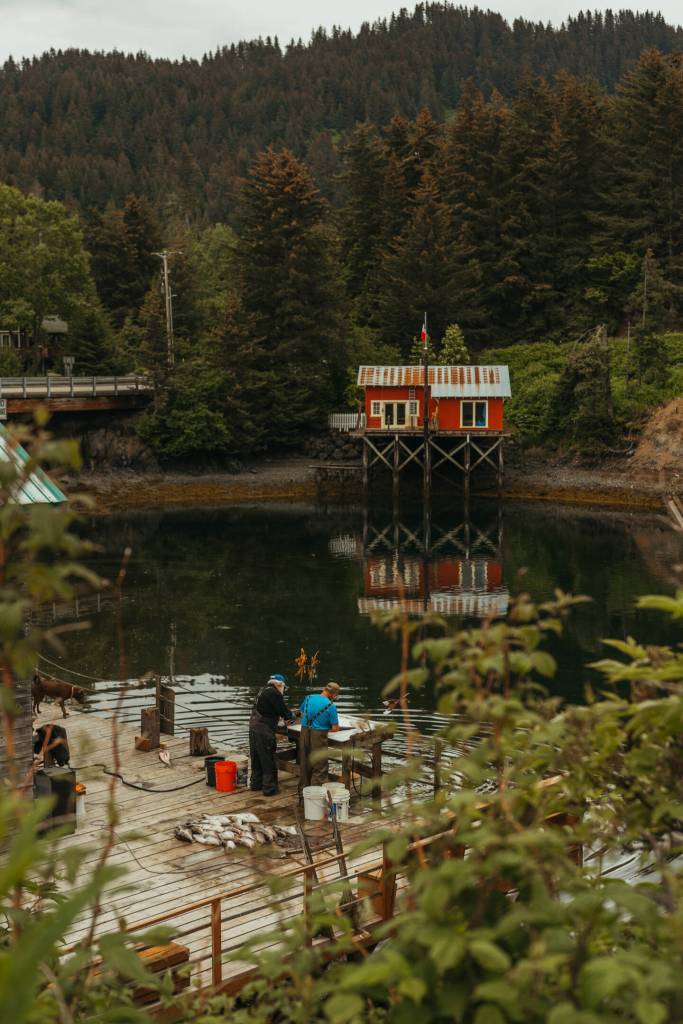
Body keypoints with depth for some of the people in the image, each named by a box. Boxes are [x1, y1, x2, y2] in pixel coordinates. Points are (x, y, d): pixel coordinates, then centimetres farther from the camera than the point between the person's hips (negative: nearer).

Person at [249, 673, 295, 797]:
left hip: (253, 727, 9)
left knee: (256, 758, 19)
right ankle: (269, 788, 3)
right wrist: (291, 715, 9)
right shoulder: (274, 693, -13)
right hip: (264, 731, -9)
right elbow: (283, 711, -14)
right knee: (268, 760, -1)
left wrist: (286, 715, 15)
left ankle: (255, 783, 29)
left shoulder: (263, 691, 17)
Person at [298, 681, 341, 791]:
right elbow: (335, 728, -9)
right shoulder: (331, 706, -12)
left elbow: (302, 713, 21)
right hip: (318, 736, -6)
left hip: (304, 733, 6)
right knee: (319, 769, 3)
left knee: (304, 765, 17)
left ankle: (302, 792, 27)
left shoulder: (309, 698, 4)